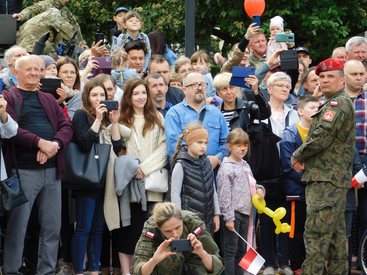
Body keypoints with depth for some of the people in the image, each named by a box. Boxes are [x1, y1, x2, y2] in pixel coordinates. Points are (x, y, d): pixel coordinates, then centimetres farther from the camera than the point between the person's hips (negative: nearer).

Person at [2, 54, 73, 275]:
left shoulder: (49, 99, 19)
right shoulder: (8, 98, 1)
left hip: (53, 170, 5)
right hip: (24, 170, -5)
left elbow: (67, 126, 8)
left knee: (52, 226, 7)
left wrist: (53, 145, -12)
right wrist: (40, 143, -22)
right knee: (18, 225, -3)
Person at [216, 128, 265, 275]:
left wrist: (259, 189, 3)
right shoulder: (227, 167, -11)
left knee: (242, 250, 13)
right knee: (230, 250, -5)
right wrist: (228, 217, -19)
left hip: (245, 213, 8)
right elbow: (224, 194, -15)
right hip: (233, 213, -8)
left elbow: (250, 185, 26)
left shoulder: (245, 166, 14)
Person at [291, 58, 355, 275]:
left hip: (326, 179, -11)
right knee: (336, 234, 11)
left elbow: (322, 136, -20)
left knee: (316, 234, -15)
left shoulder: (339, 104, -10)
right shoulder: (337, 104, 23)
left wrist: (298, 156, -5)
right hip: (336, 178, 11)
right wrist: (306, 158, 6)